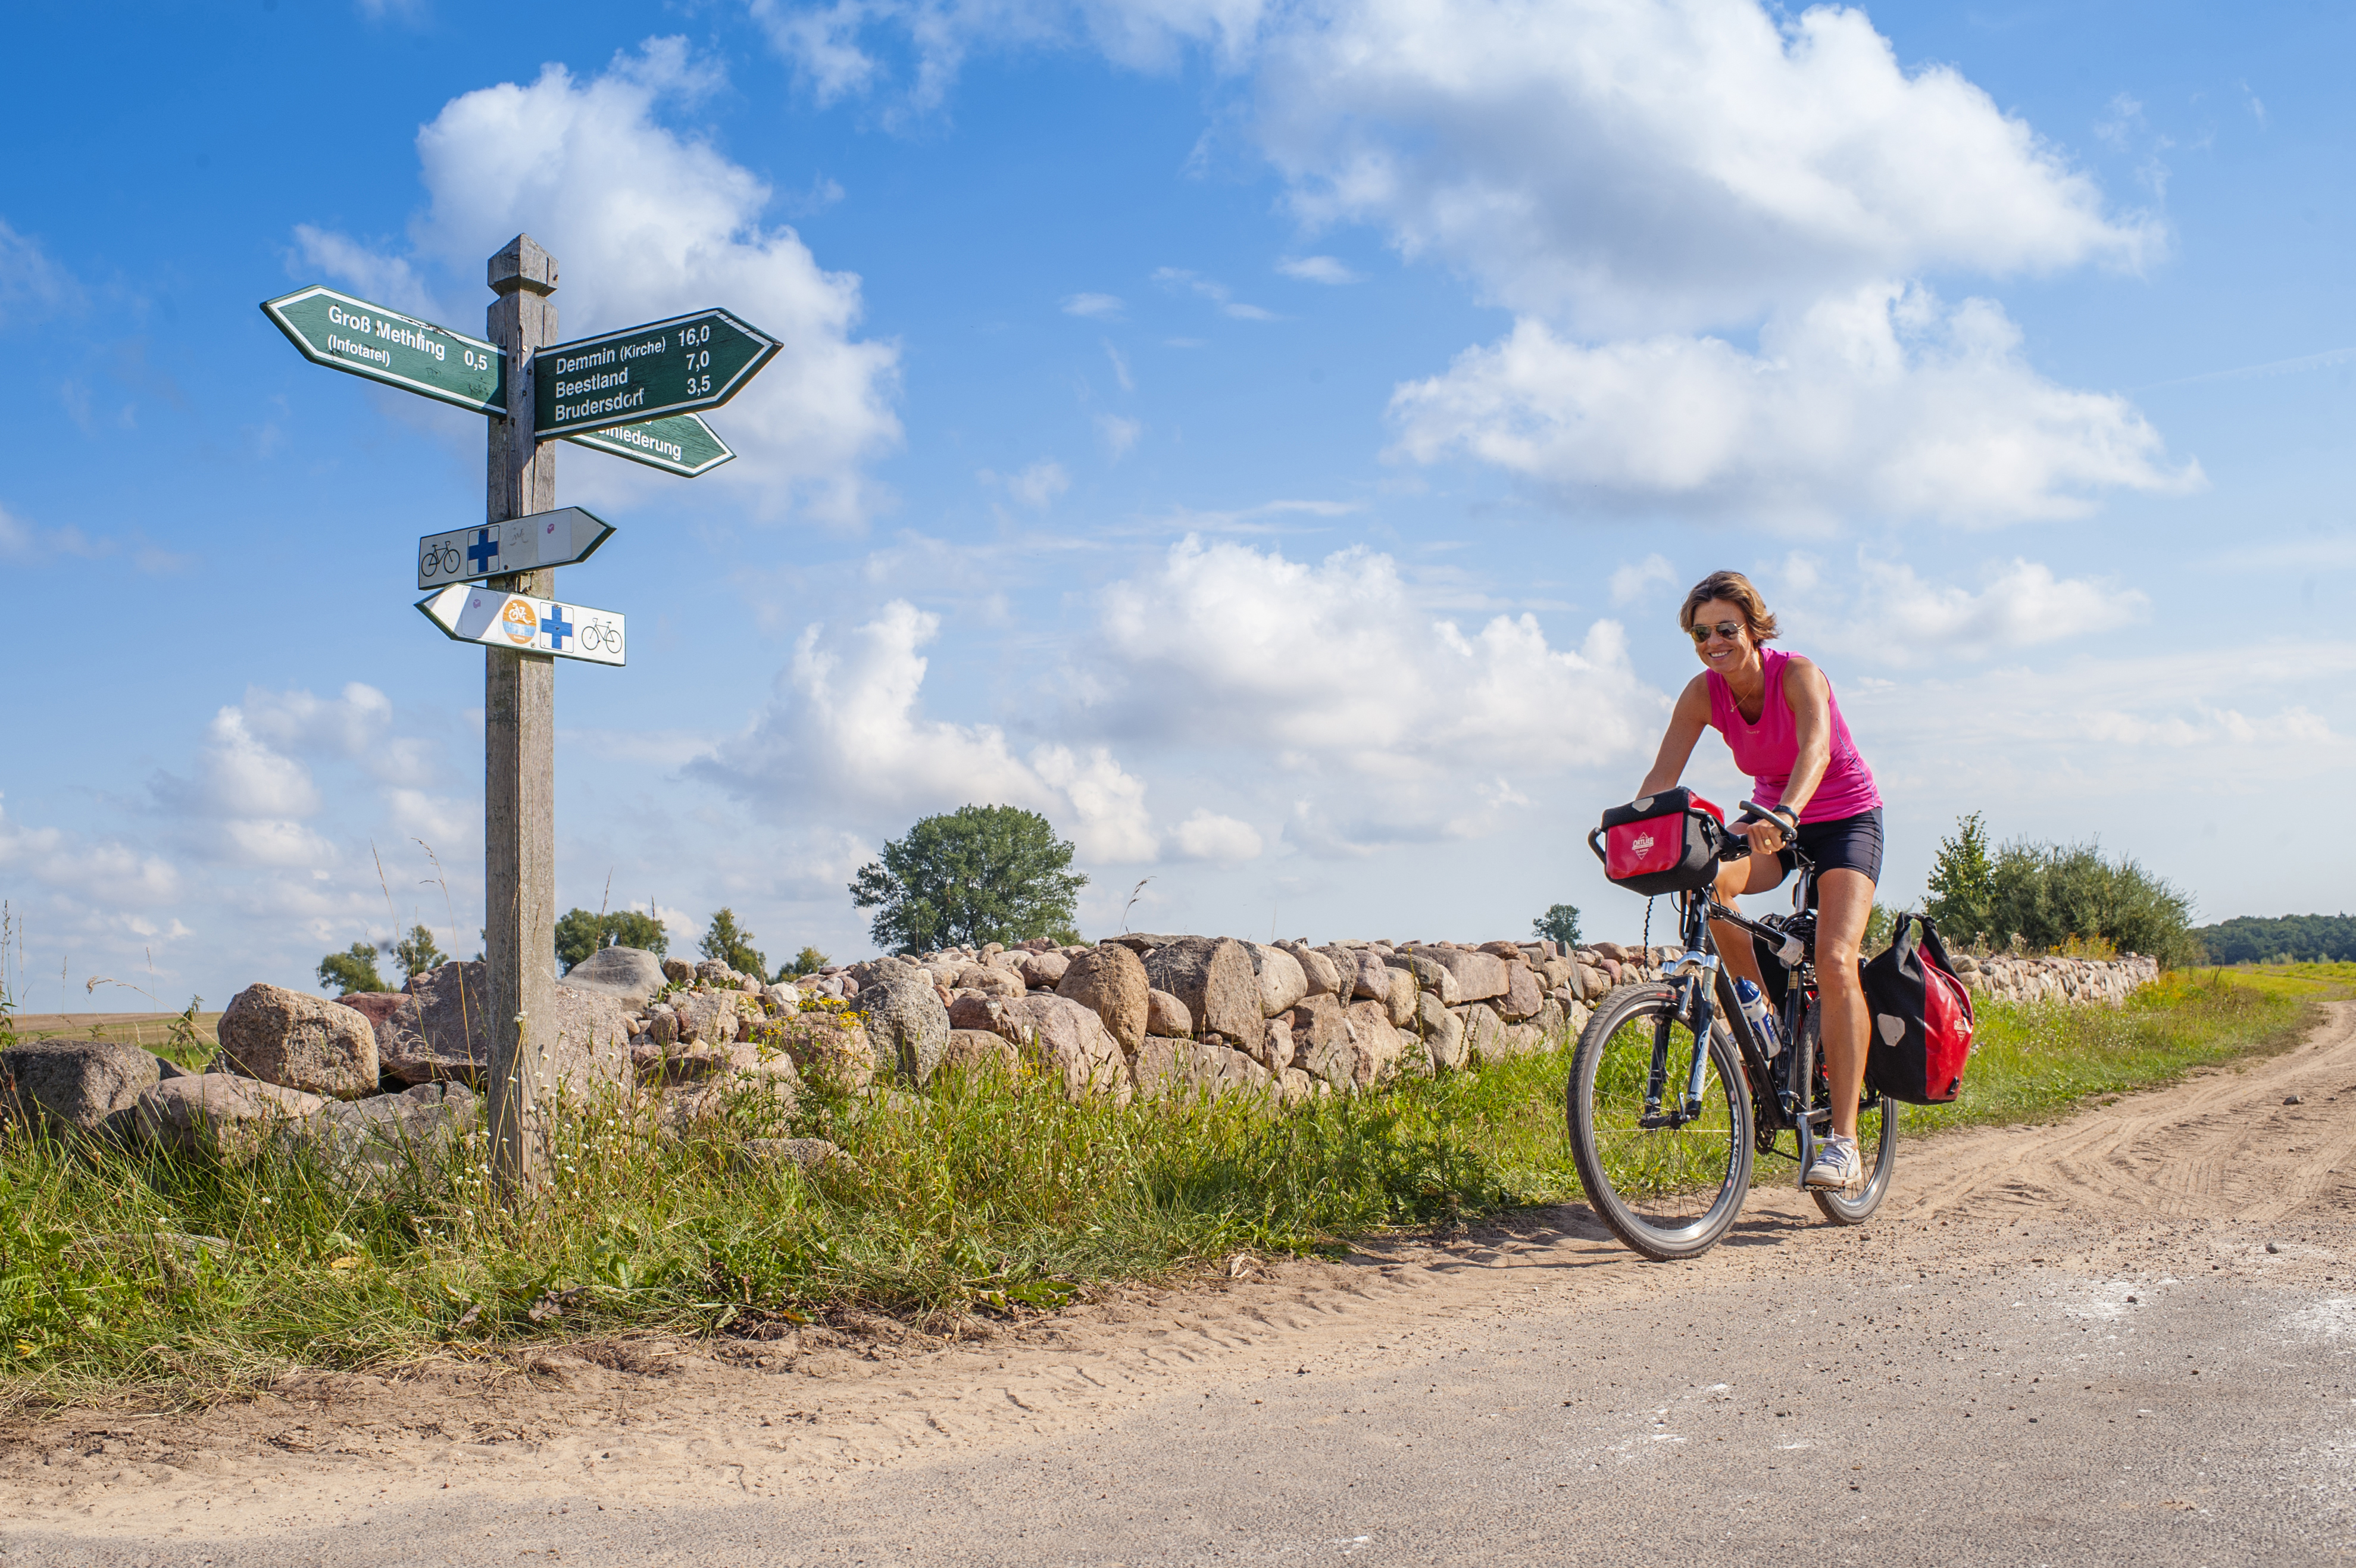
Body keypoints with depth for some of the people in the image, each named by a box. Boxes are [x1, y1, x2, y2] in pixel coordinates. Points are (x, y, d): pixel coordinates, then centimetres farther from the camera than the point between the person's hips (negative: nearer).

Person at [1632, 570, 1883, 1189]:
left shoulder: (1797, 674, -24)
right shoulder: (1704, 692, -11)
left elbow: (1816, 750, -43)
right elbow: (1663, 774, -19)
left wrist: (1784, 813, -62)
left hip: (1844, 819, -4)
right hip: (1773, 823, 5)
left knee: (1835, 962, -22)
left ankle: (1844, 1141, -22)